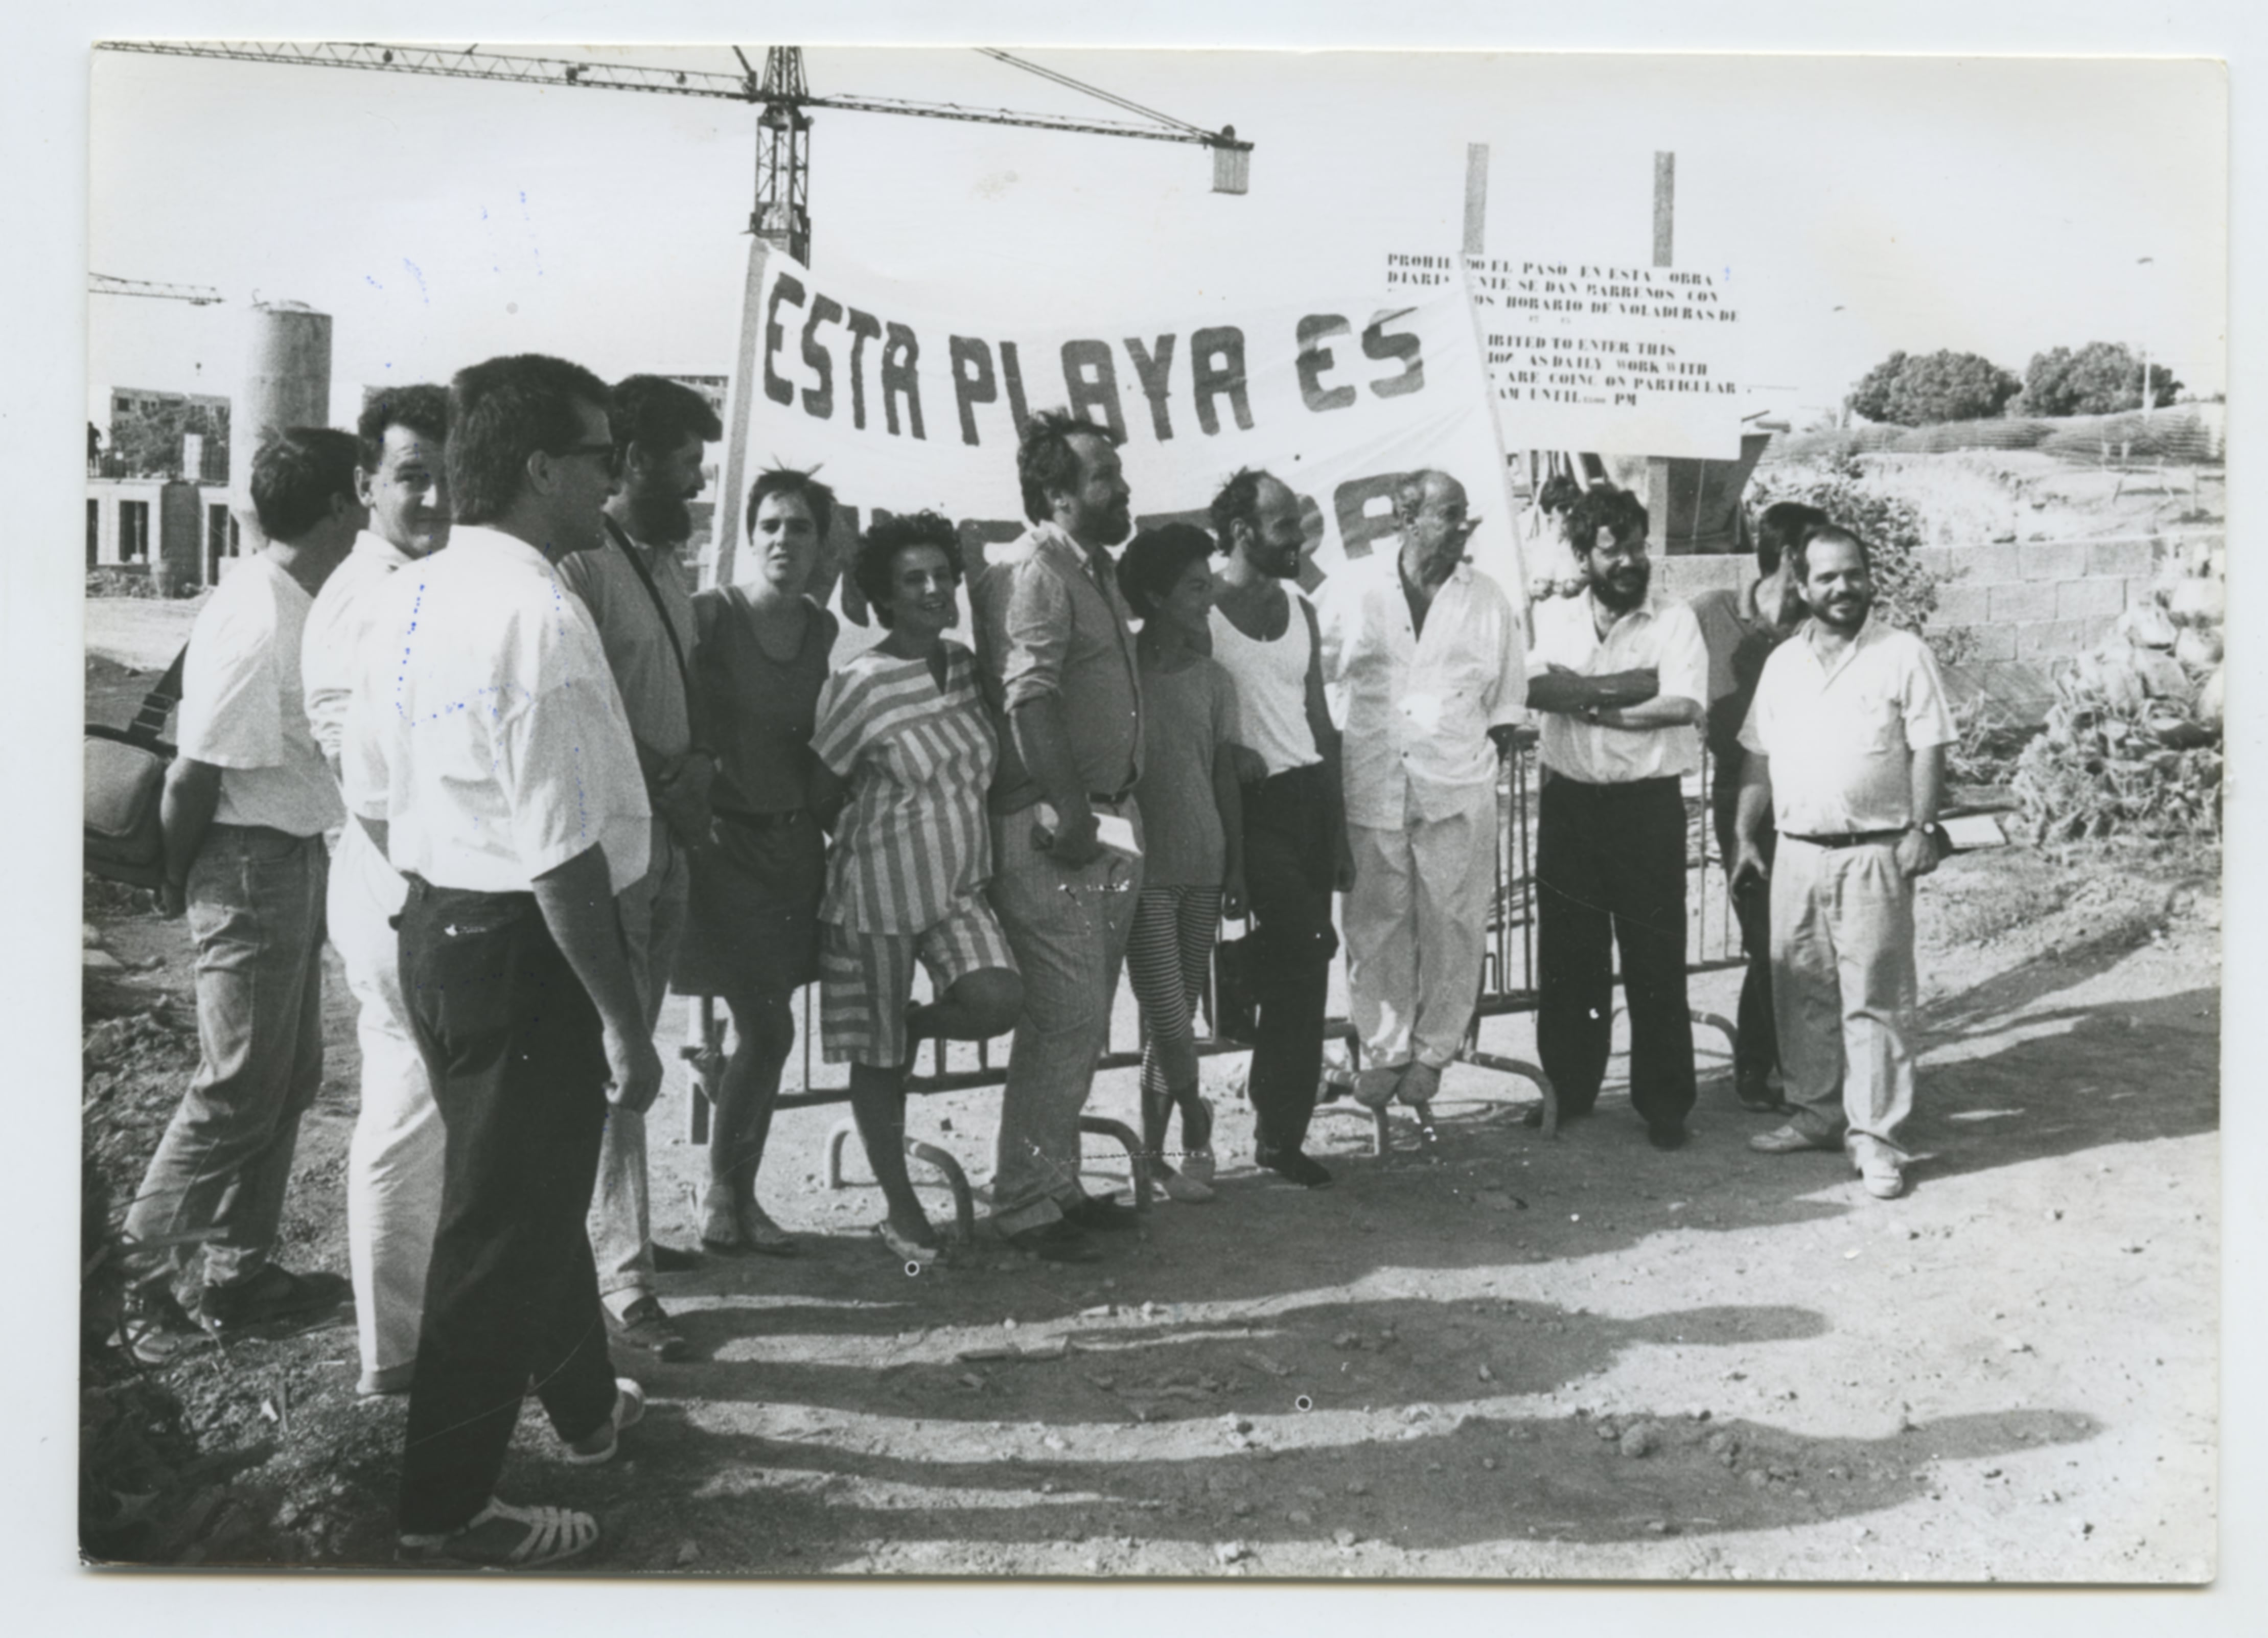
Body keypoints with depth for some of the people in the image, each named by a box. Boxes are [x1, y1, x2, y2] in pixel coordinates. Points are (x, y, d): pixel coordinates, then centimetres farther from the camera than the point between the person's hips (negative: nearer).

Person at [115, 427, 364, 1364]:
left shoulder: (301, 605, 6)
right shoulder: (254, 623, -22)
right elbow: (193, 776, -19)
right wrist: (178, 884, -7)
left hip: (298, 862, 9)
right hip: (252, 866, -9)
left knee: (291, 1076, 16)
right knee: (238, 1092, -1)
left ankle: (235, 1270, 27)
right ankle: (137, 1277, 13)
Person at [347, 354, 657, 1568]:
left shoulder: (410, 597, 6)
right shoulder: (539, 616, -22)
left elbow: (370, 797, 14)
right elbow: (562, 855, -25)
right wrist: (624, 1022, -18)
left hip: (435, 925, 10)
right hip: (524, 953, -10)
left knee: (534, 1186, 25)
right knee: (506, 1220, 5)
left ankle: (586, 1402, 46)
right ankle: (447, 1508, 21)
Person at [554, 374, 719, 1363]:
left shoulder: (667, 568, 16)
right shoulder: (579, 565, -13)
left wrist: (692, 770, 2)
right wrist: (673, 776, -16)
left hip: (665, 835, 9)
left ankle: (613, 1233, 28)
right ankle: (621, 1274, 2)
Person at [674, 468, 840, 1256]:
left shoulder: (822, 628, 8)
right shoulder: (710, 614, -10)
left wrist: (824, 815, 10)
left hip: (794, 842, 6)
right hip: (728, 840, -6)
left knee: (764, 1033, 10)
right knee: (768, 1030, -9)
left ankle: (736, 1199, 23)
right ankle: (722, 1197, 10)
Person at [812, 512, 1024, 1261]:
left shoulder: (965, 667, 3)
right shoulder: (859, 684, -16)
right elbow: (820, 788, -7)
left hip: (958, 881, 5)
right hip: (880, 889, -5)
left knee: (998, 1002, -18)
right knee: (878, 1058, 5)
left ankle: (911, 1028, 16)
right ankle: (901, 1210, 22)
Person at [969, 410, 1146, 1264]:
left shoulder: (1095, 570, 19)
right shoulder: (1030, 572, -12)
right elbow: (1029, 697, -24)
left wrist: (1119, 810, 17)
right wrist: (1063, 805, -30)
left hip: (1107, 822, 10)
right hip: (1052, 833, -10)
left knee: (1081, 1022, 15)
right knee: (1063, 1021, -6)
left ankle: (1058, 1184, 26)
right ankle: (1022, 1202, 4)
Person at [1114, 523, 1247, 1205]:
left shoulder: (1213, 679, 9)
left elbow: (1226, 777, 11)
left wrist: (1237, 866, 8)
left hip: (1203, 866, 4)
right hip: (1145, 866, -4)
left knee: (1179, 1014, 7)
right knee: (1167, 1012, -9)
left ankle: (1154, 1152, 16)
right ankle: (1195, 1127, 10)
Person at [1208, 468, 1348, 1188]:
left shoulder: (1301, 612, 14)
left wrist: (1338, 825, 14)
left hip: (1312, 794, 6)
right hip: (1251, 803, -6)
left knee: (1300, 971, 6)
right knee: (1304, 950, -14)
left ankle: (1281, 1133, 16)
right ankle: (1278, 1118, 5)